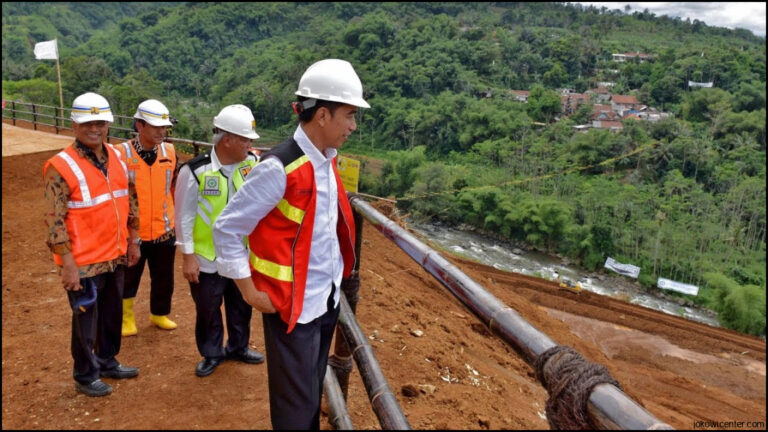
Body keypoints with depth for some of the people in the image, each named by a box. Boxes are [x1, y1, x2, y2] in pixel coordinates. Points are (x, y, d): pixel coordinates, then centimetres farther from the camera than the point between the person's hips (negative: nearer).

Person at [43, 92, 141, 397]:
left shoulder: (116, 157, 4)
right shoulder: (61, 166, -16)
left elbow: (129, 201, 14)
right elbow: (54, 221, -16)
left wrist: (132, 241, 15)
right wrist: (68, 264, -18)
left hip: (116, 256, 6)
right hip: (84, 262, -6)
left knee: (112, 313, 20)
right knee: (86, 319, 9)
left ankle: (107, 362, 40)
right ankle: (85, 376, 28)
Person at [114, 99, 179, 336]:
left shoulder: (170, 152, -2)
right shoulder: (121, 154, -13)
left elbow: (177, 188, 10)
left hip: (164, 231, 3)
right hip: (131, 232, -3)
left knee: (163, 278, 17)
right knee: (128, 278, 14)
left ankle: (159, 314, 39)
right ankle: (127, 320, 35)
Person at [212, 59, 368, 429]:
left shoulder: (327, 161, 4)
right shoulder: (279, 167, -21)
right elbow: (227, 228, -16)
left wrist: (336, 277, 13)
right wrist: (249, 291, -13)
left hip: (328, 299, 7)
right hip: (292, 305, -7)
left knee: (313, 393, 21)